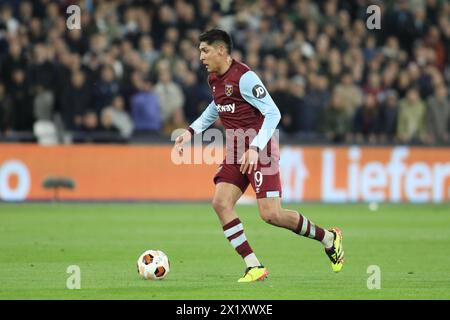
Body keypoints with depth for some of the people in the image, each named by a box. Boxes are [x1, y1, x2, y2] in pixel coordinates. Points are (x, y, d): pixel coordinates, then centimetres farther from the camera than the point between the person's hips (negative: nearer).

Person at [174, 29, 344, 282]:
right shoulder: (214, 79, 9)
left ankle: (329, 239, 10)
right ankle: (254, 267, -5)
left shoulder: (243, 77, -17)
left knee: (271, 214, -13)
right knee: (221, 204, -9)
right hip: (236, 152, 8)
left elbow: (273, 113, -20)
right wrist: (191, 131, 23)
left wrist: (255, 148, -27)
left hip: (261, 151, -8)